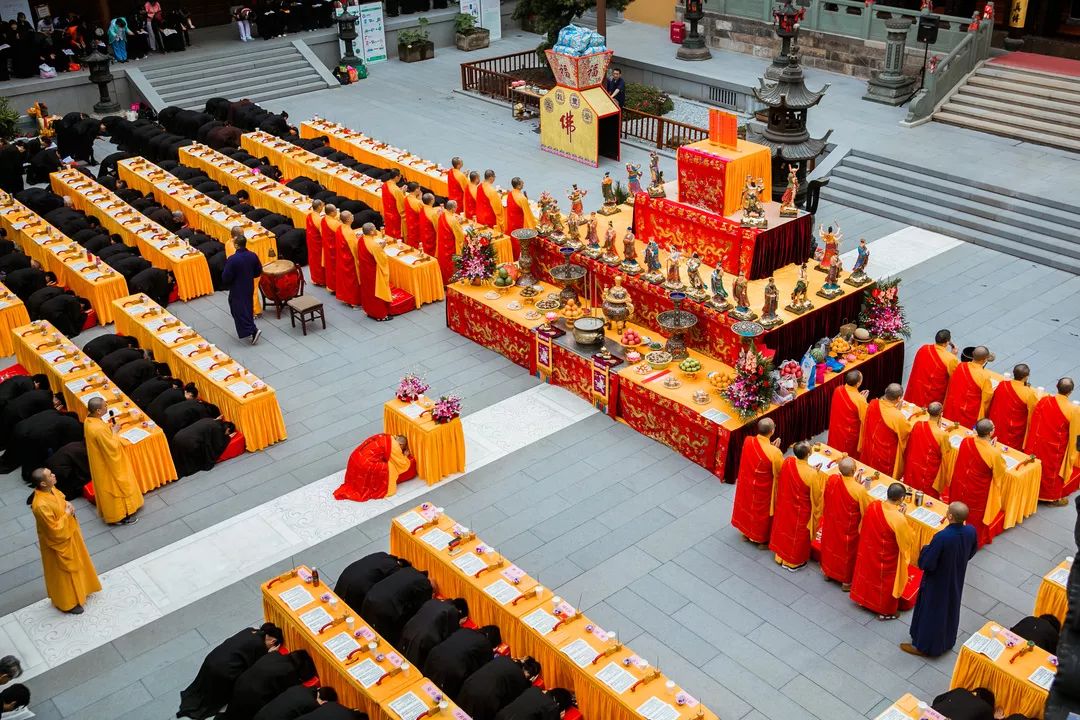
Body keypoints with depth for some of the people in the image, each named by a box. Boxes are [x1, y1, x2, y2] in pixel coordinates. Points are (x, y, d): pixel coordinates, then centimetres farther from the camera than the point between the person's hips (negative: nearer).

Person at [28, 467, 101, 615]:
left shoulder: (51, 489, -13)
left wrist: (67, 505, -9)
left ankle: (80, 589, 53)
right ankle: (68, 603, 35)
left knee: (76, 562, 28)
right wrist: (66, 515, -21)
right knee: (64, 571, 13)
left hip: (69, 533, 9)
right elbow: (55, 530, -30)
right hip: (58, 542, -8)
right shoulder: (41, 505, -38)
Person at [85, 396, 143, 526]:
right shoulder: (99, 429, -36)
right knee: (115, 487, 9)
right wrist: (114, 432, -17)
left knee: (108, 487, 25)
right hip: (109, 464, -9)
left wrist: (109, 427, -3)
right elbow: (112, 448, -27)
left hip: (100, 461, 9)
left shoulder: (89, 420, -7)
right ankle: (120, 516, 25)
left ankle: (111, 512, 42)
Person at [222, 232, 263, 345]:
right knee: (248, 308, 19)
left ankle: (253, 330, -11)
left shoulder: (232, 259, -25)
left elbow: (225, 277, -20)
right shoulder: (253, 256, -7)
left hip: (237, 290, -6)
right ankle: (246, 331, 31)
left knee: (239, 311, 2)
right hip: (249, 288, 6)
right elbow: (258, 272, 6)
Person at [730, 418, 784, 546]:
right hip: (763, 490, -5)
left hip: (747, 484, 5)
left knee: (747, 506, 29)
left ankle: (746, 532, 52)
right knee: (762, 512, 21)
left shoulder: (748, 441, -20)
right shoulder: (774, 452, -35)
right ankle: (762, 539, 42)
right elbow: (781, 471, -18)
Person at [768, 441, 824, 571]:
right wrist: (817, 474, -8)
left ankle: (780, 556, 46)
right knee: (797, 534, 19)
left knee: (783, 528, 26)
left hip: (784, 505, 5)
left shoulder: (787, 462, -19)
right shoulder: (811, 474, -34)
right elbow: (817, 495, -20)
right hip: (800, 511, -5)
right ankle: (794, 562, 39)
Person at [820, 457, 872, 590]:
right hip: (848, 529, -4)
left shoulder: (831, 479, -21)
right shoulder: (859, 490, -34)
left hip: (831, 523, 4)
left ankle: (827, 571, 50)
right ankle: (846, 581, 39)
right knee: (847, 552, 19)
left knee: (830, 544, 28)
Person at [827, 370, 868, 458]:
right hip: (850, 434, -5)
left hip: (835, 430, 5)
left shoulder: (838, 390, -12)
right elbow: (865, 419, -16)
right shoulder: (859, 400, -29)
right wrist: (863, 399, -8)